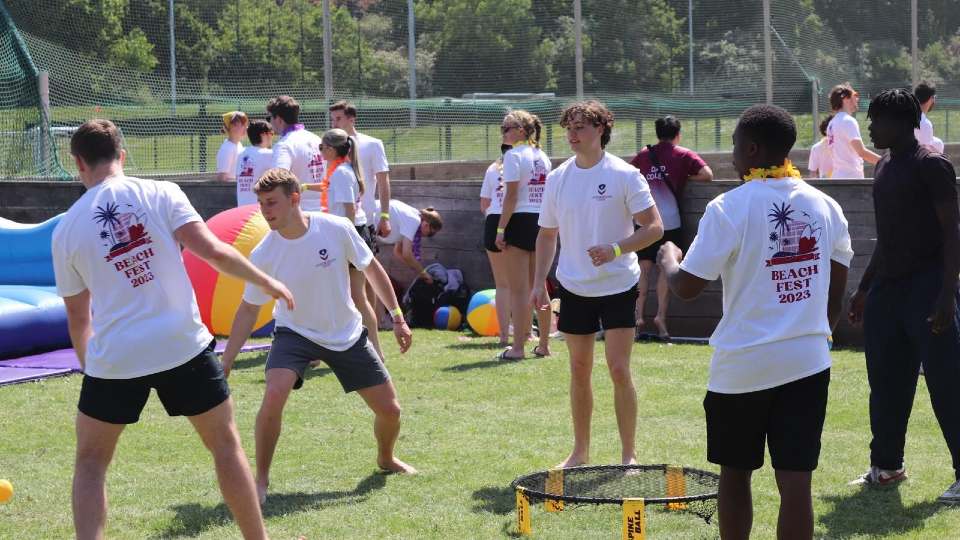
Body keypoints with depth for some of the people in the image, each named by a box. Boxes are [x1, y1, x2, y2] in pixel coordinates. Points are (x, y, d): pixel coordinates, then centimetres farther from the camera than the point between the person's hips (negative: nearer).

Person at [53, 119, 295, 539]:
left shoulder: (65, 229, 5)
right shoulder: (160, 194, -1)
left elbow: (78, 317, 12)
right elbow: (211, 251, -11)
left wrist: (89, 364, 27)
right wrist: (266, 282, 3)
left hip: (113, 359, 0)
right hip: (183, 346, 0)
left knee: (90, 462, 16)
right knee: (226, 445, 15)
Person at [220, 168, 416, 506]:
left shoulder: (337, 229, -20)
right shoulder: (262, 255, -18)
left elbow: (371, 268, -4)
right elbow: (249, 310, -7)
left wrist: (397, 316, -3)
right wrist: (226, 363, -9)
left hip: (347, 335, 2)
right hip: (294, 333, -1)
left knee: (389, 409, 4)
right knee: (274, 395, -29)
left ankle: (386, 459, 39)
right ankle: (261, 478, -10)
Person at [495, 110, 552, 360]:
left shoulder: (514, 155, -10)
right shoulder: (542, 156, 12)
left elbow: (511, 195, -16)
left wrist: (501, 229, -15)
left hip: (520, 220, -8)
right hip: (542, 223, 8)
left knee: (518, 290, -5)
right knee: (539, 286, 14)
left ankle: (518, 347, -5)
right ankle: (544, 345, 18)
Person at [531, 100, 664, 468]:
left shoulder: (624, 175, -9)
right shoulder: (557, 179, 4)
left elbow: (654, 228, -11)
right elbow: (547, 235, 14)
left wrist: (615, 250, -24)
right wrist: (539, 283, 7)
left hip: (618, 286, -4)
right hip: (574, 287, 4)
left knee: (619, 369, -7)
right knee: (579, 371, 10)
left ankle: (629, 454, 3)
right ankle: (580, 452, 21)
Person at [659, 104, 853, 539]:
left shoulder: (729, 208, -11)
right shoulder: (824, 206, 4)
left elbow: (686, 287, -9)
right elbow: (836, 291, 12)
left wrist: (668, 258, 12)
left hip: (743, 364, -3)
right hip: (807, 360, 3)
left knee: (734, 473, 15)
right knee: (795, 480, 0)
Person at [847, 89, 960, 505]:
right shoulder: (884, 167, 15)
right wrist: (864, 288, 23)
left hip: (926, 289, -8)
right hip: (886, 290, 9)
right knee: (886, 382, 12)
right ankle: (886, 466, 23)